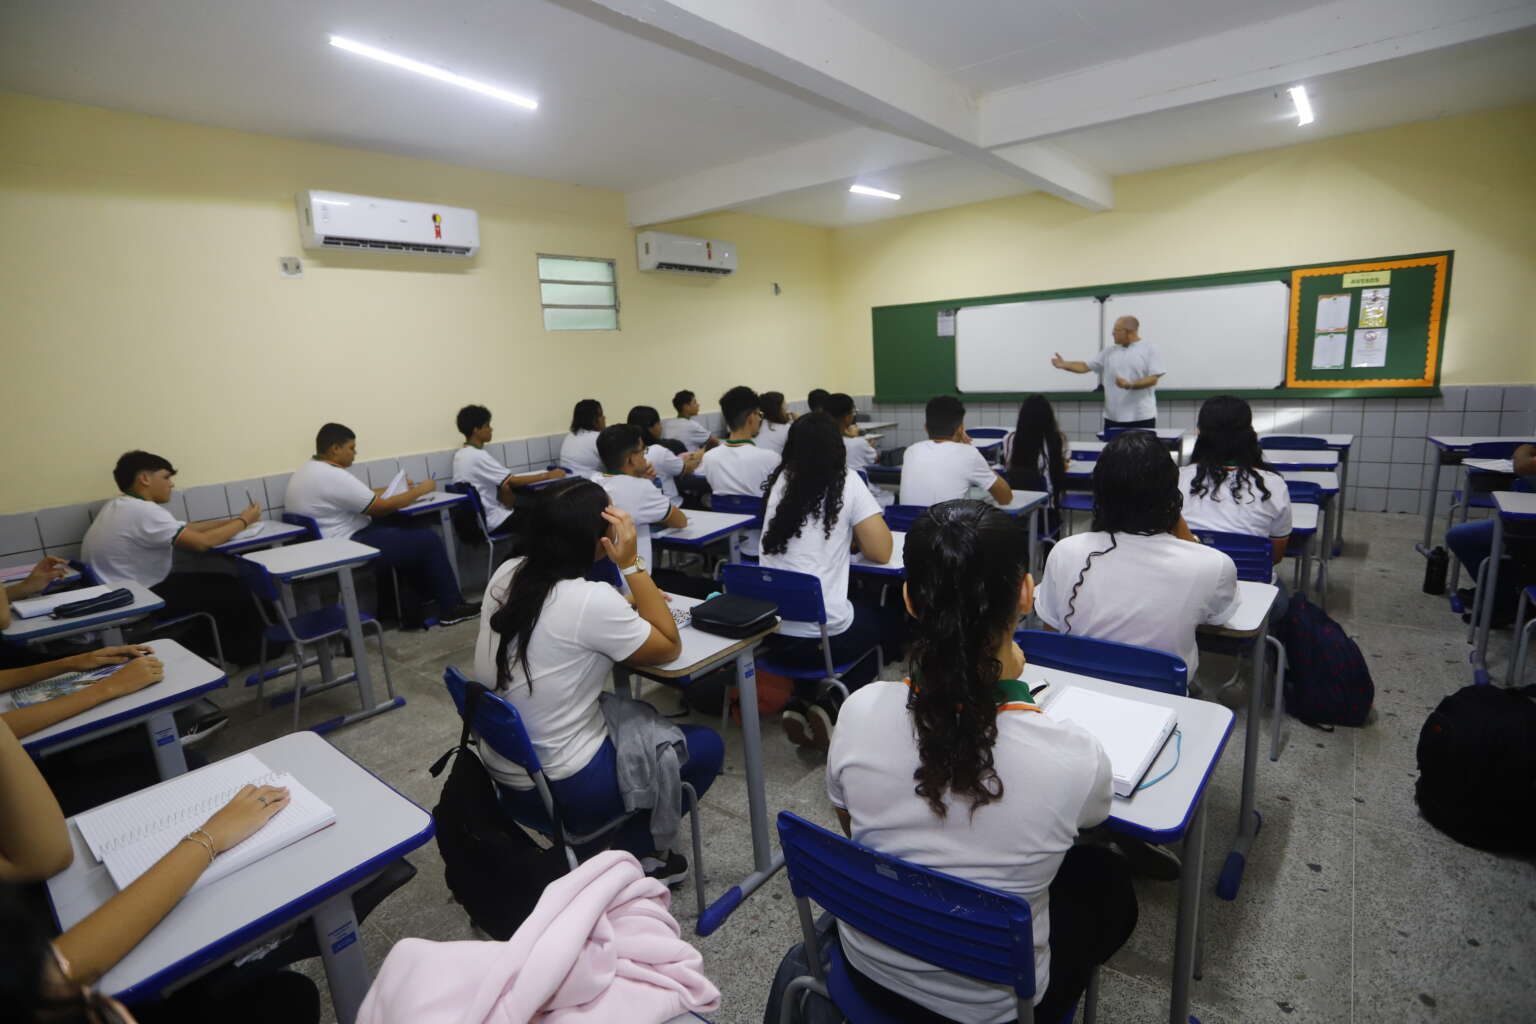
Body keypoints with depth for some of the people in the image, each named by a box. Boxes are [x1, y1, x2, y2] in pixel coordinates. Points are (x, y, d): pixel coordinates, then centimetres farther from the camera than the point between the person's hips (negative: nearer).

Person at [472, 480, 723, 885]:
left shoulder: (507, 574, -4)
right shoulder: (589, 600, -26)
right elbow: (669, 648, -11)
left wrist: (632, 603, 6)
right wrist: (632, 565, -15)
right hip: (559, 787, -7)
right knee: (706, 746, 8)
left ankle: (607, 837, 24)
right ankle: (628, 852, 14)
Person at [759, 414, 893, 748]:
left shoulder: (781, 481, 7)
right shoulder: (846, 483, -5)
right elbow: (881, 552, -2)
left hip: (772, 629, 5)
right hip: (822, 633, -5)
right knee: (880, 622, 28)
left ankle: (800, 703, 19)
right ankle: (831, 706, 12)